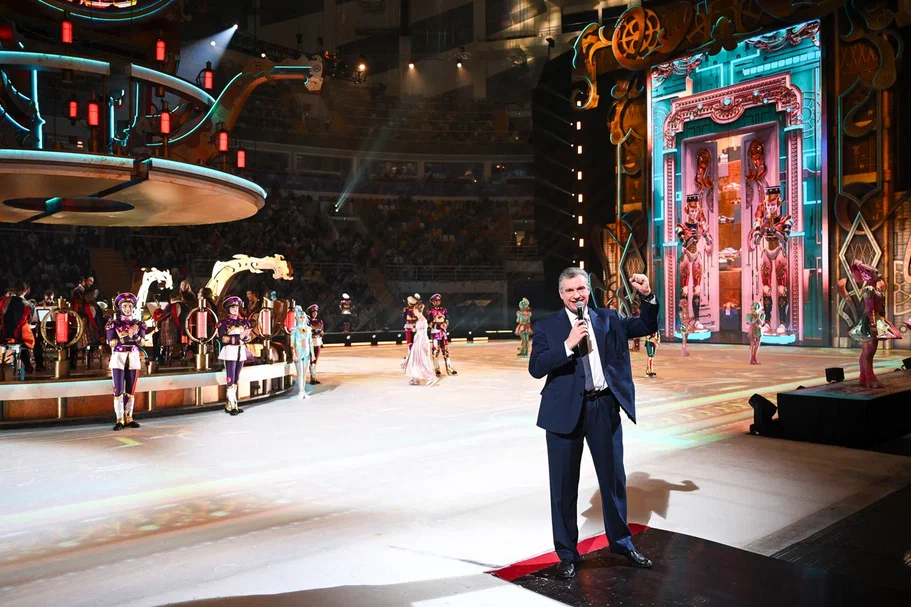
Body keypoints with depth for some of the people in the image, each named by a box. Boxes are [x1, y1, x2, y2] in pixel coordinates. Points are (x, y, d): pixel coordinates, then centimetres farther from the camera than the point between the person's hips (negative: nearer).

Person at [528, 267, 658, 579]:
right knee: (564, 485, 7)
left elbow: (647, 326, 11)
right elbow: (536, 368, -12)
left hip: (605, 407, 3)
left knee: (614, 478, 16)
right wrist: (568, 345, -21)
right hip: (566, 410, -3)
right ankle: (567, 553, 24)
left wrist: (647, 296, -5)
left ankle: (621, 542, 37)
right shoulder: (547, 326, -2)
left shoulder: (608, 318, 8)